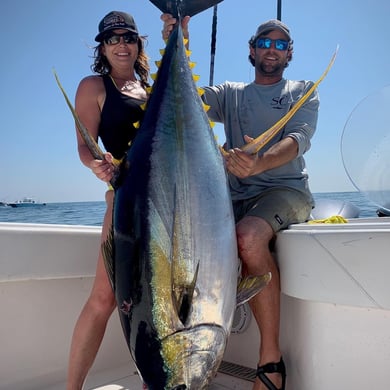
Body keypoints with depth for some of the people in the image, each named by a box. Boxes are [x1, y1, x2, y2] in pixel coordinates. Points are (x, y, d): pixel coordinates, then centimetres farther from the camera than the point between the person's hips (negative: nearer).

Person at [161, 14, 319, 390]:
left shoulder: (303, 91, 13)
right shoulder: (230, 94, 20)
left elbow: (297, 139, -8)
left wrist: (259, 163, -29)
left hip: (286, 190, -3)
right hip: (237, 196, 3)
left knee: (248, 237, -36)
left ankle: (271, 360, -19)